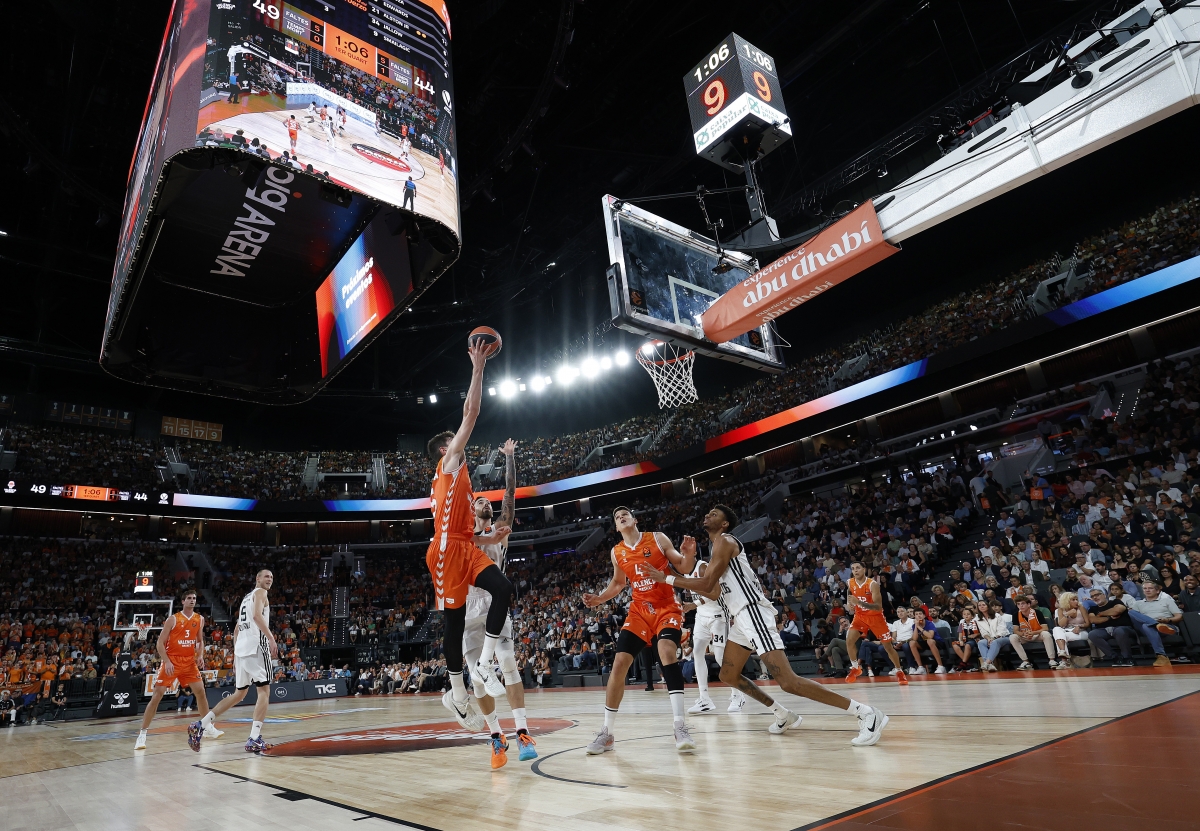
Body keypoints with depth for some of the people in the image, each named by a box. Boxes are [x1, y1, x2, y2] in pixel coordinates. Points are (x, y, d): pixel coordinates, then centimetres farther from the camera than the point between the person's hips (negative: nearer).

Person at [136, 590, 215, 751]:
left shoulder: (200, 619, 4)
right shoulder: (173, 619, -9)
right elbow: (160, 643, -9)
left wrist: (200, 656, -1)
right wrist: (167, 662, -20)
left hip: (189, 661, 4)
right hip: (171, 661, -4)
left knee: (200, 692, 5)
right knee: (157, 696, -8)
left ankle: (208, 727, 17)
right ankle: (142, 734, 3)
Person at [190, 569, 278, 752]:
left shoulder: (246, 598, 28)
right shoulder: (260, 592, 1)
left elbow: (237, 630, 27)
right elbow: (257, 615, -19)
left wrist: (235, 657, 29)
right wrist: (271, 638, -26)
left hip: (241, 648, 9)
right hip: (257, 645, -9)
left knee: (238, 694, 19)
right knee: (264, 691, -6)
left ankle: (200, 725, 14)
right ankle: (254, 739, -13)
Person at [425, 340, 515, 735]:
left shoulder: (455, 479, 27)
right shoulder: (448, 464, 5)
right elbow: (470, 414, -4)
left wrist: (491, 537, 14)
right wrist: (477, 369, -2)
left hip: (467, 548, 8)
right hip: (448, 550, -7)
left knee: (503, 588, -17)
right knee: (455, 621, -1)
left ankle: (483, 664, -14)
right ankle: (457, 693, 11)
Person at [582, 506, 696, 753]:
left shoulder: (658, 539, -5)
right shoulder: (616, 553, 5)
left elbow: (684, 568, -2)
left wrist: (689, 554, -24)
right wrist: (598, 599, 4)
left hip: (667, 607, -4)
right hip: (639, 611, 4)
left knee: (667, 650, -30)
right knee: (619, 663, -5)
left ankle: (680, 727, -26)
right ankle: (606, 732, 8)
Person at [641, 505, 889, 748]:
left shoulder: (724, 541, -10)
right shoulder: (718, 546, 21)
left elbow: (707, 583, -17)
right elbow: (715, 593, 25)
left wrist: (666, 578, -10)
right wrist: (680, 581, 22)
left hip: (753, 612, -11)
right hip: (740, 617, 11)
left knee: (788, 681, -16)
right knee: (728, 675, 18)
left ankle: (866, 713, -12)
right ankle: (783, 714, 27)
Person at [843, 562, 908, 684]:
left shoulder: (873, 584, -25)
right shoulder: (850, 583, -9)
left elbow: (878, 607, -32)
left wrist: (859, 602, -42)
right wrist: (851, 603, 5)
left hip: (876, 617, -3)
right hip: (860, 616, 4)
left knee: (888, 646, 3)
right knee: (849, 640, -14)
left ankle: (899, 672, 24)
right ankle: (855, 668, 5)